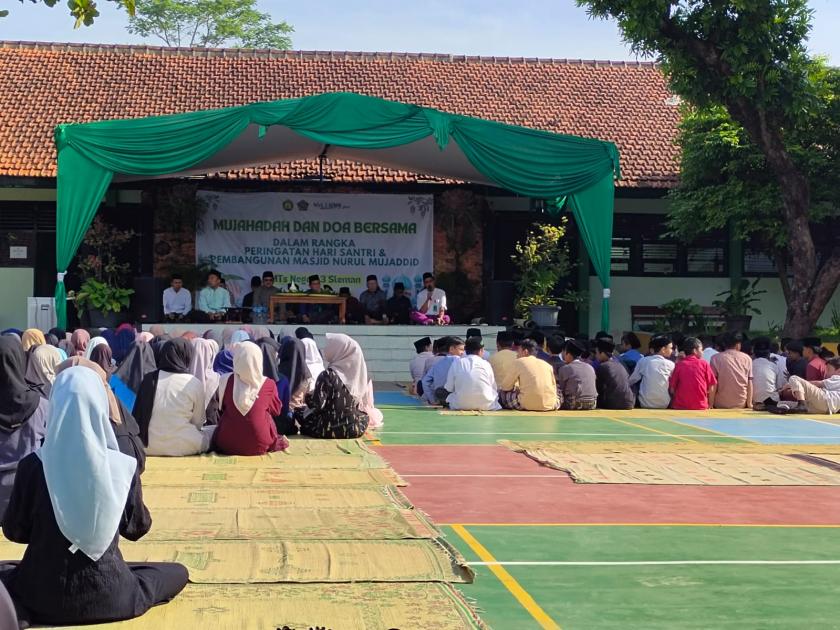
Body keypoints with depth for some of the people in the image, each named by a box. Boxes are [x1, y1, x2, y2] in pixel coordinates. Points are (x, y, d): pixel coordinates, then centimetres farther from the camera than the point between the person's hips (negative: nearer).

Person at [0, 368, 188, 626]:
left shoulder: (32, 465, -14)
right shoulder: (124, 467, -13)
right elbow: (137, 528, 3)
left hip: (44, 594, 1)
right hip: (107, 593, -1)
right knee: (178, 573, 23)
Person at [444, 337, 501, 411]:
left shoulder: (456, 363, -1)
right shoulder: (486, 364, -1)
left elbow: (449, 388, 1)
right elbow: (494, 388, 4)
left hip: (461, 405, 1)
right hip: (485, 405, -1)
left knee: (451, 396, 29)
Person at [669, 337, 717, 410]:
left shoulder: (679, 365, 0)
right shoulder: (704, 364, -1)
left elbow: (672, 388, 0)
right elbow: (711, 386, 0)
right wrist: (710, 404, 12)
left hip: (680, 407, 1)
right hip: (700, 407, -1)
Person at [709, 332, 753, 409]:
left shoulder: (716, 358, -2)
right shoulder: (747, 358, 4)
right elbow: (749, 383, 3)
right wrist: (749, 403, 6)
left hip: (721, 404, -2)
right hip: (741, 403, 2)